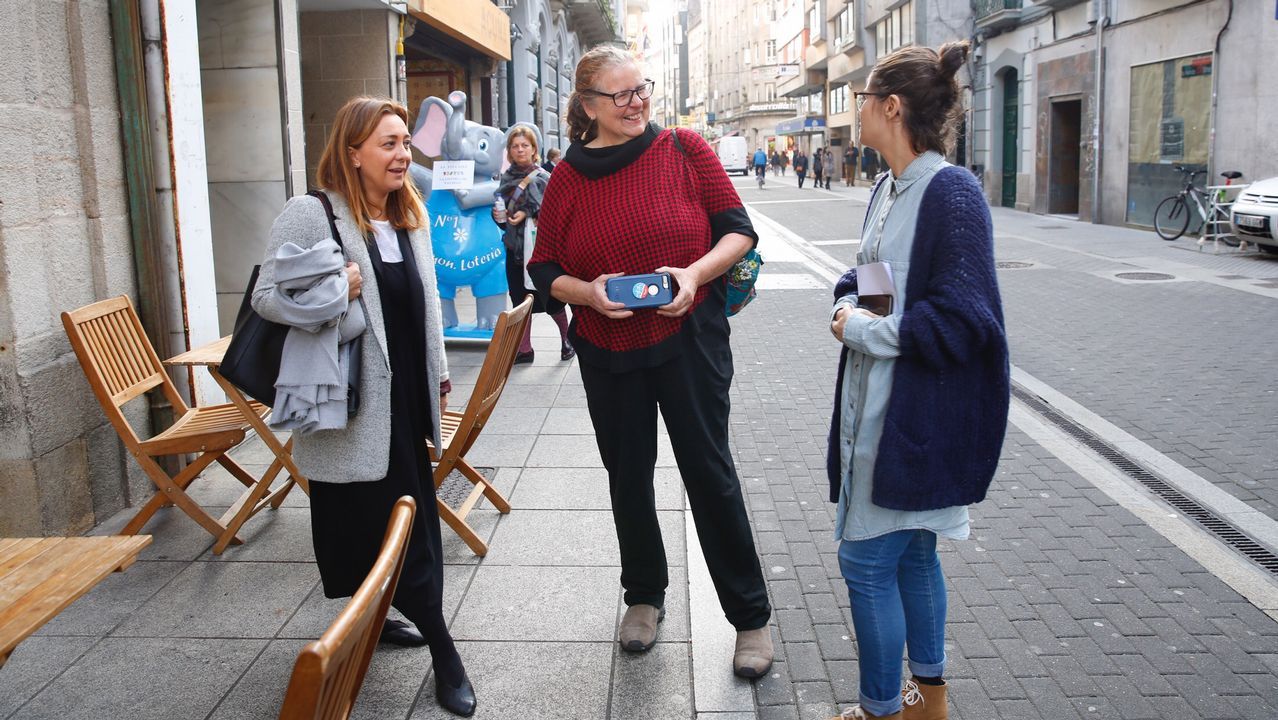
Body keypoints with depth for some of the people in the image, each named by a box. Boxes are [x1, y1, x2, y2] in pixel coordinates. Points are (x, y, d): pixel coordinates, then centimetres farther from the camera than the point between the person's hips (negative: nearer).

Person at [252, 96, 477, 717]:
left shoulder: (410, 215, 11)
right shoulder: (310, 214, -12)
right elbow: (266, 297, -11)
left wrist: (438, 375, 19)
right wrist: (329, 295, -28)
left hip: (405, 396, 7)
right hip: (352, 401, -7)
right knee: (403, 525, -2)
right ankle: (440, 647, 9)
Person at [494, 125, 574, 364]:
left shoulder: (543, 178, -7)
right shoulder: (506, 178, 8)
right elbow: (500, 209, 16)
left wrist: (527, 214, -22)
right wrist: (498, 216, -5)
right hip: (515, 247, 5)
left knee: (551, 300, 2)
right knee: (520, 301, 9)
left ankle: (566, 338, 25)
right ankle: (524, 349, 17)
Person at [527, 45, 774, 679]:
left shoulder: (684, 150, -4)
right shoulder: (567, 178, 1)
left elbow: (739, 231, -3)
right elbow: (544, 268, 5)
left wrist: (694, 273, -21)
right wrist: (588, 292, -15)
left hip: (689, 339, -3)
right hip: (607, 351, 3)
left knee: (709, 472, 0)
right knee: (627, 475, 14)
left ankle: (750, 616, 15)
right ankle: (644, 596, 36)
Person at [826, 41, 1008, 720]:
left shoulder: (952, 193, -18)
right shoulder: (889, 189, 10)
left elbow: (963, 320, -23)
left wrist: (865, 330, -15)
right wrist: (847, 302, -1)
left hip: (918, 420, -9)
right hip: (877, 407, 9)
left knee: (867, 561, 0)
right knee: (910, 551, 19)